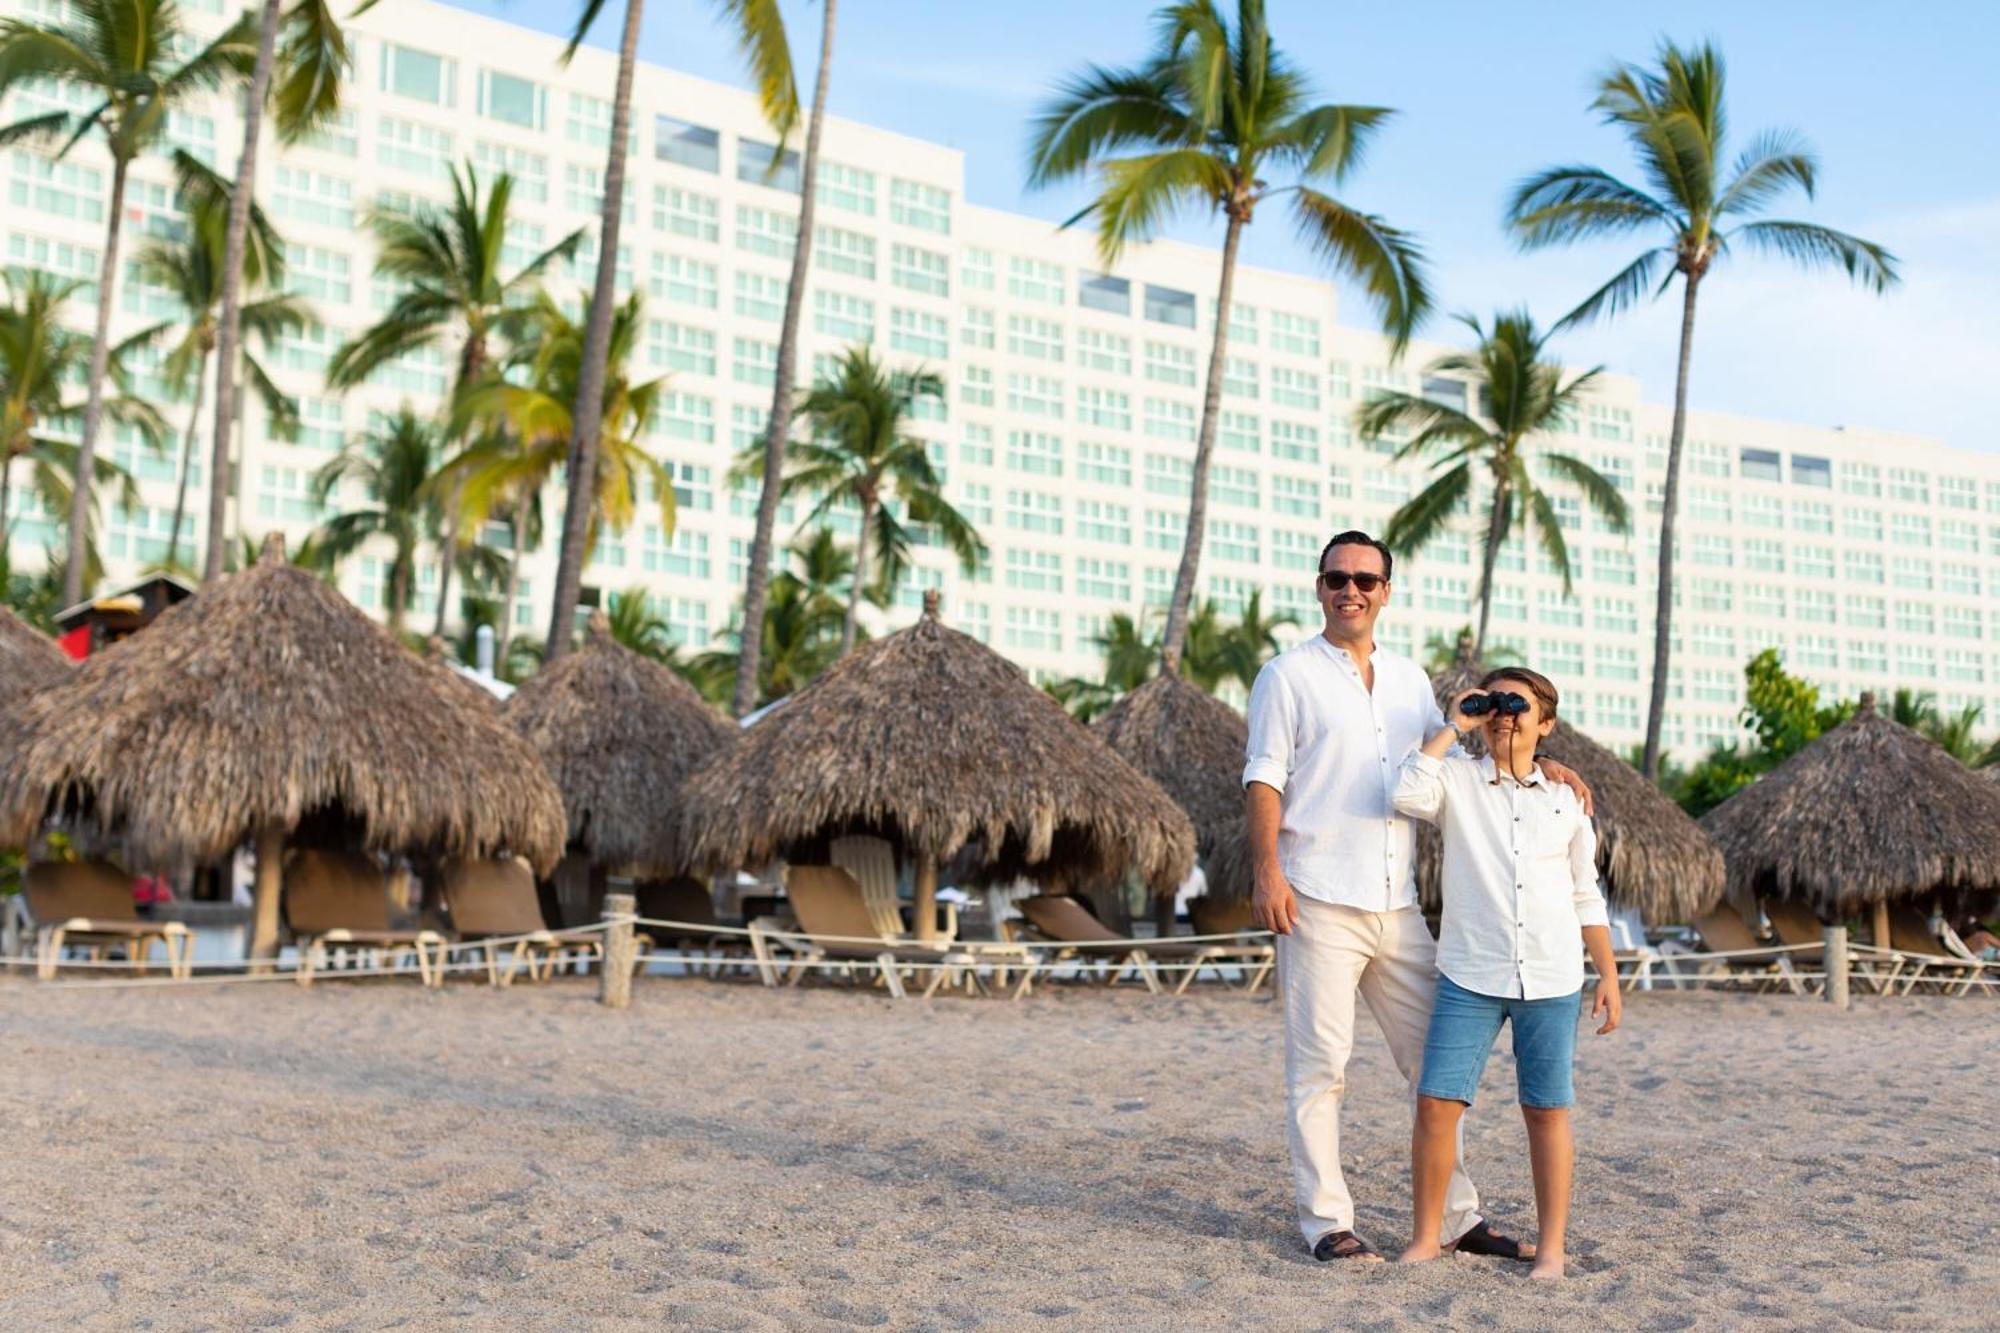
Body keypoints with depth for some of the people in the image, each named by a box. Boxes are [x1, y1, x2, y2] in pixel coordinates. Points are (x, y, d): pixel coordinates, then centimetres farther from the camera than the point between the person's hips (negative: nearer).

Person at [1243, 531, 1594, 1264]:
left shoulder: (1409, 678, 16)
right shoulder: (1290, 674, 0)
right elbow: (1263, 779, -6)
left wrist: (1533, 767, 12)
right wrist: (1267, 871, -18)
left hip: (1397, 904, 6)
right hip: (1319, 901, -6)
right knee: (1318, 1066, -2)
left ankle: (1459, 1216, 19)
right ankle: (1326, 1222, 8)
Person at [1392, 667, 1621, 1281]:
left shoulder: (1567, 798, 9)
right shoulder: (1457, 780, 3)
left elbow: (1586, 896, 14)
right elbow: (1407, 793, -20)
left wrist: (1609, 976, 9)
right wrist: (1453, 728, -9)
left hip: (1551, 980, 1)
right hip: (1469, 977, -1)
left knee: (1547, 1111, 6)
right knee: (1436, 1102, -6)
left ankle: (1551, 1247, 17)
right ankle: (1425, 1237, 8)